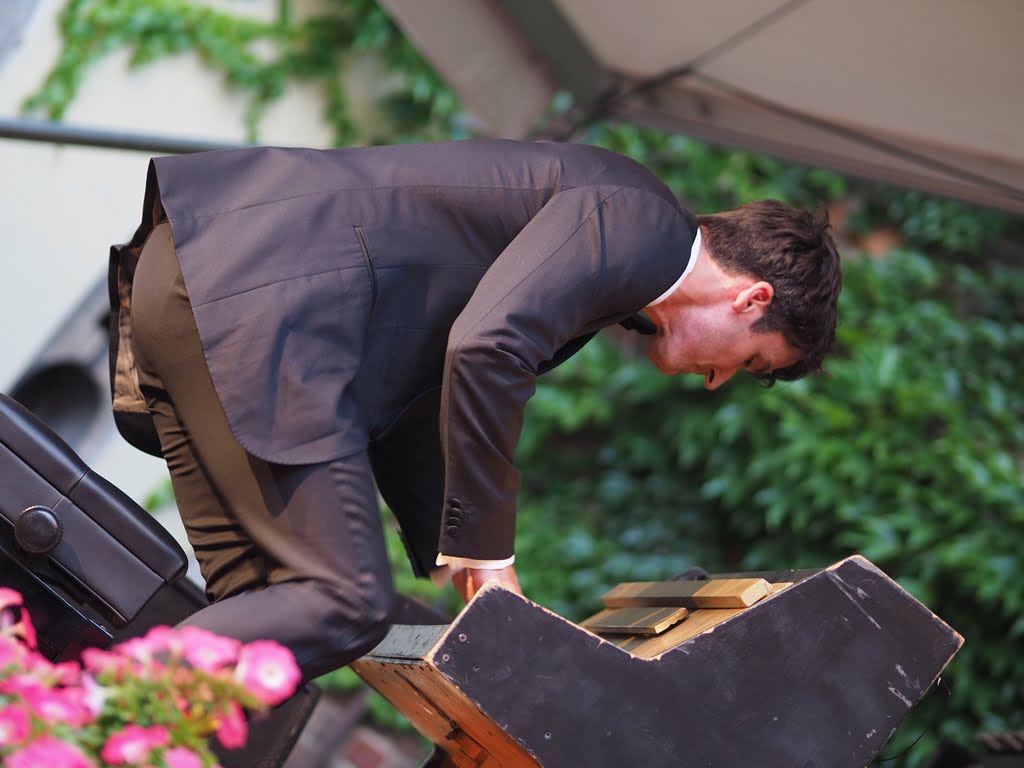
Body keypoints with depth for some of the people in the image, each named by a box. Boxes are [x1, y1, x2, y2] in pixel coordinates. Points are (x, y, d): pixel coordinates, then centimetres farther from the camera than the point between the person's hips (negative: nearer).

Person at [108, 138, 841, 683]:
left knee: (259, 600, 10)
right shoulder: (641, 221, -6)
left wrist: (459, 553, 28)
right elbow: (488, 345, -21)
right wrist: (487, 551, -11)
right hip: (255, 298, -10)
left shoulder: (609, 223, 24)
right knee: (346, 604, -11)